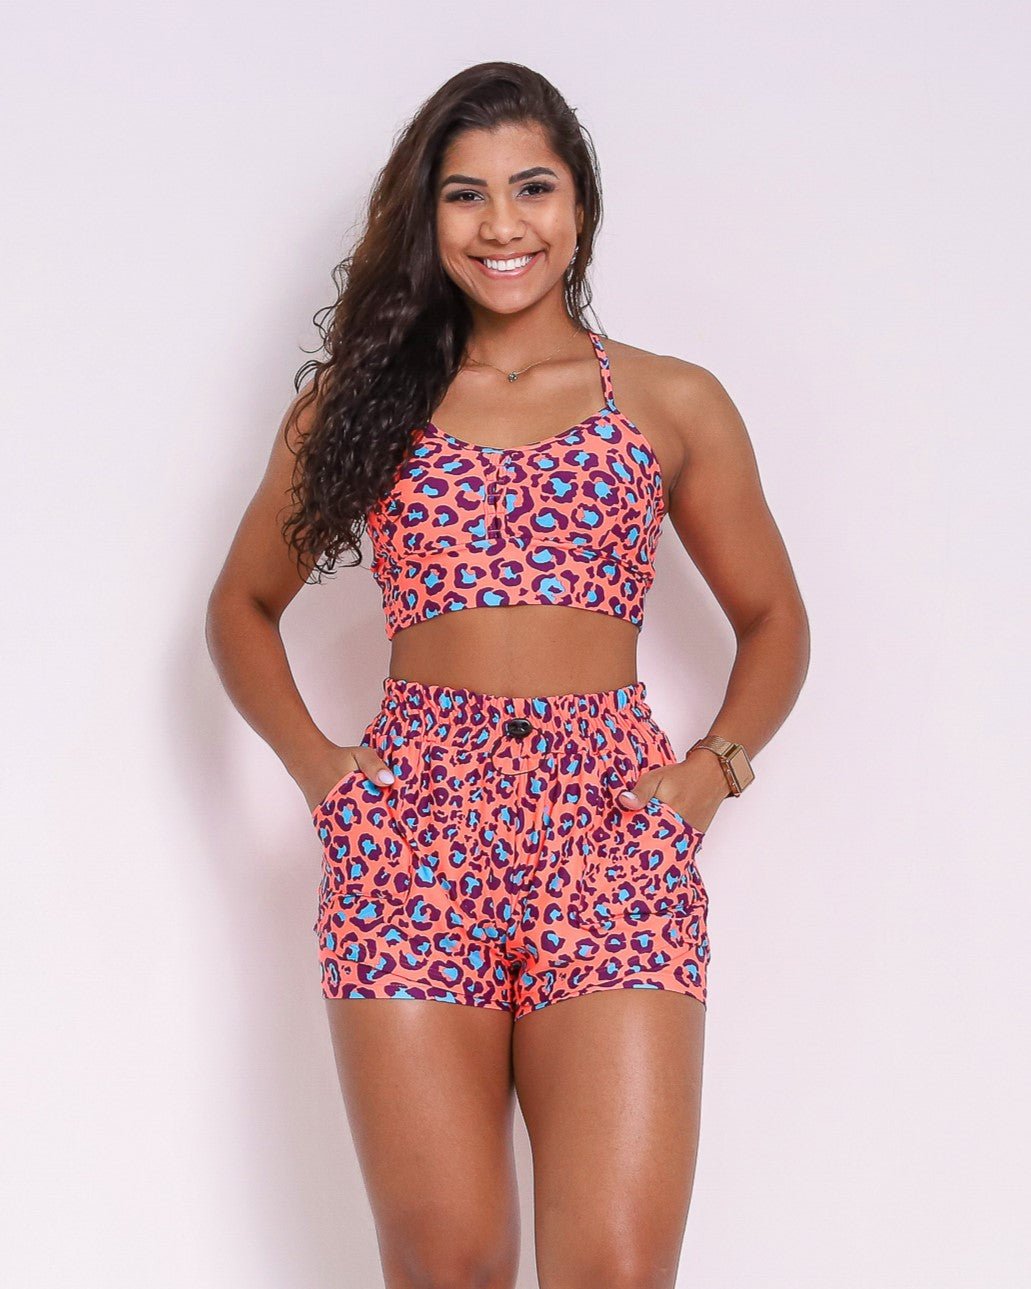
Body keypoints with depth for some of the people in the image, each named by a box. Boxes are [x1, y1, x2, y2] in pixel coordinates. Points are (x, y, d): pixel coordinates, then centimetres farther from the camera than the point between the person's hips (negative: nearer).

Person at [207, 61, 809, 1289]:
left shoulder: (675, 403, 12)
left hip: (614, 835, 0)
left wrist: (717, 765, 2)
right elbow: (242, 603, 21)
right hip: (411, 838, 1)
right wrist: (312, 759, 5)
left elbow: (772, 618, 19)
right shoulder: (358, 396, 13)